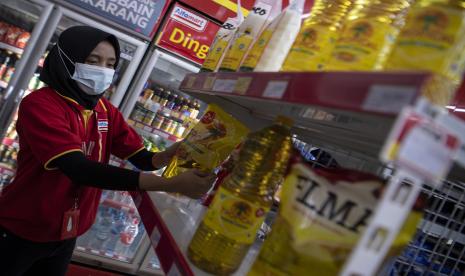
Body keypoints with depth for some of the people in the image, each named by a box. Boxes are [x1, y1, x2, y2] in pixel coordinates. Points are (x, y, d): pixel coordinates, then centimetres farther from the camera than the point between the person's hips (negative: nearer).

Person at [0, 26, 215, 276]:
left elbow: (143, 159, -6)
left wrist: (174, 152, -30)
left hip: (67, 236, 6)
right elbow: (79, 169, -35)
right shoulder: (39, 104, -23)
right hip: (20, 233, -5)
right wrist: (171, 184, -42)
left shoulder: (107, 111, -2)